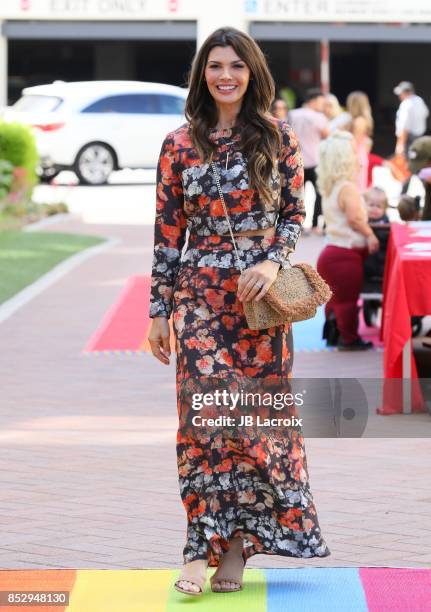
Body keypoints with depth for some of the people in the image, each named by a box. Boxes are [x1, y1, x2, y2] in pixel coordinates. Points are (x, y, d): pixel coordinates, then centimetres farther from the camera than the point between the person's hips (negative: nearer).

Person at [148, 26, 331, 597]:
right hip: (200, 295, 0)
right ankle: (202, 548, -5)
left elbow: (295, 213, 6)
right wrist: (159, 310, 3)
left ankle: (233, 541, 12)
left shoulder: (277, 137, 3)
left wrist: (272, 261, -13)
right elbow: (168, 230, 5)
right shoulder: (179, 144, 3)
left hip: (261, 295, 1)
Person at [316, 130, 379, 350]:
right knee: (348, 299, 1)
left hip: (331, 249, 9)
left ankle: (332, 331, 26)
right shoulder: (348, 188, -17)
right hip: (346, 253, -9)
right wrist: (370, 235, -12)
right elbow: (355, 218, -26)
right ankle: (349, 339, 8)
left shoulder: (329, 188, 12)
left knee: (336, 298, 19)